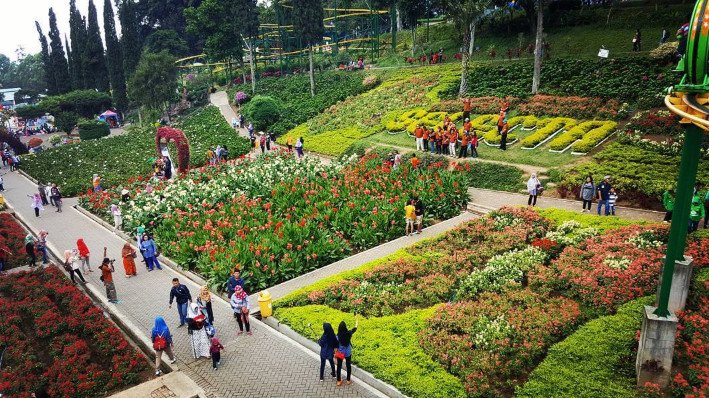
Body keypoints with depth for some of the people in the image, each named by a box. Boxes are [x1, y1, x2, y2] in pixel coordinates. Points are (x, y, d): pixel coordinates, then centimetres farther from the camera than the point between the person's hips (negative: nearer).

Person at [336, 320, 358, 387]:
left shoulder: (338, 336, -23)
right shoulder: (349, 334, -20)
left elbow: (336, 346, -13)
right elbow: (354, 329, 0)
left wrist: (335, 353, 3)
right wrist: (357, 323, 18)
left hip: (340, 353, -1)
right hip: (348, 353, 1)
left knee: (339, 366, 17)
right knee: (348, 366, 20)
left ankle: (339, 381, 28)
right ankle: (348, 380, 33)